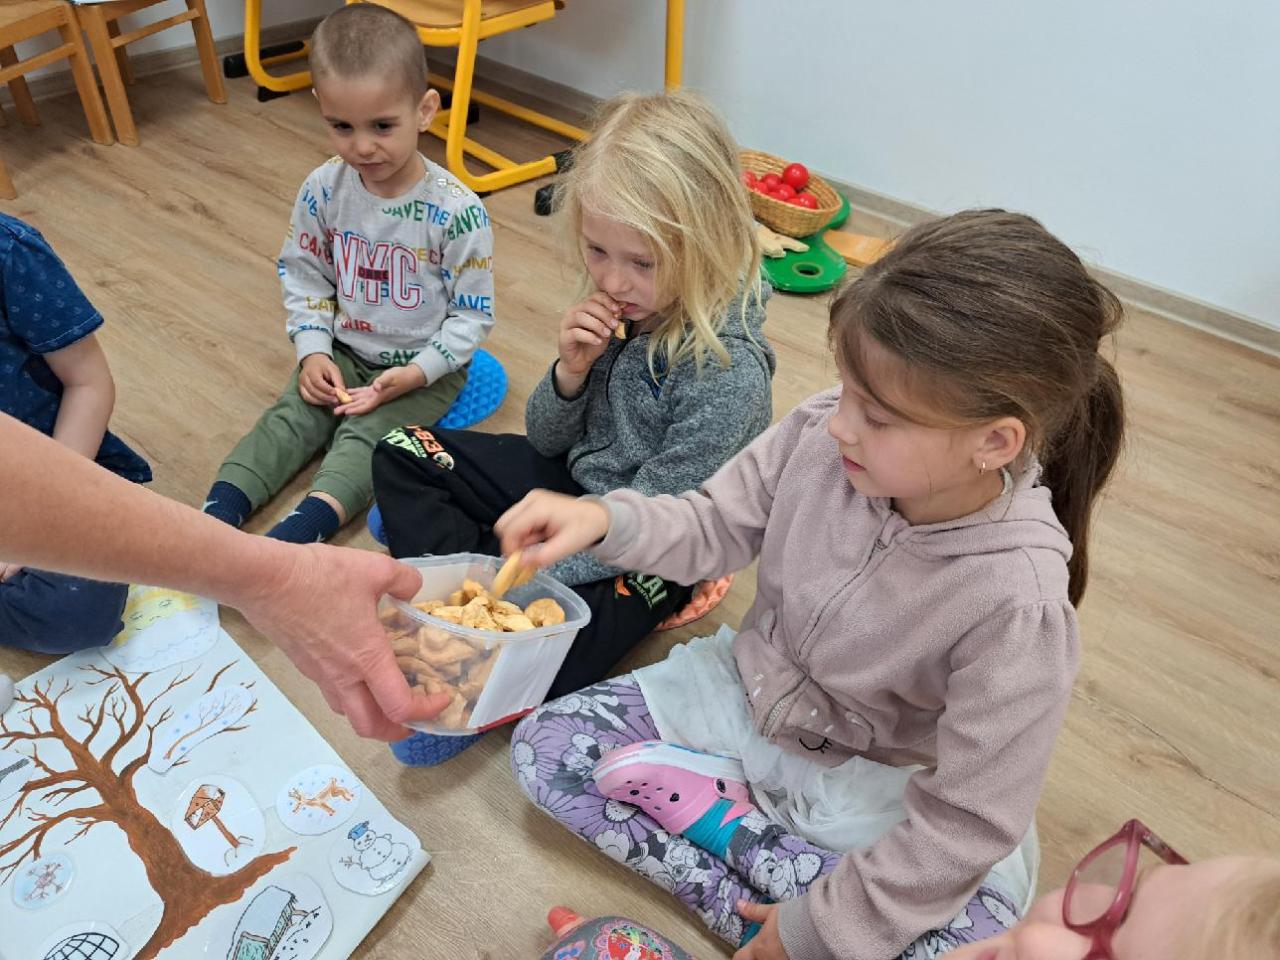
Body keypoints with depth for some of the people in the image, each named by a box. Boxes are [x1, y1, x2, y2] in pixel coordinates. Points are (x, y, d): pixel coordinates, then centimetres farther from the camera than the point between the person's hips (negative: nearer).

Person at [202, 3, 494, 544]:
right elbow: (304, 277, 5)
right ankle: (219, 512, -20)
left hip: (426, 366, -4)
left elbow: (471, 315, -14)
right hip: (345, 352, 5)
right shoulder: (323, 190, -8)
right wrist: (312, 351, -8)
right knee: (290, 417, -12)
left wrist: (415, 373, -23)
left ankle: (301, 530, -37)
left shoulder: (456, 211, -21)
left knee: (366, 434, -22)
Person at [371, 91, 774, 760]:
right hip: (573, 478, 8)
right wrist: (571, 370, -21)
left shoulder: (730, 372, -29)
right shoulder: (618, 304, -9)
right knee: (400, 454, 5)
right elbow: (546, 440, 1)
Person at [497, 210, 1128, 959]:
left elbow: (967, 820, -23)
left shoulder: (1016, 599, -32)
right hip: (748, 695, 4)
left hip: (875, 785, -3)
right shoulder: (819, 434, -23)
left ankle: (723, 818, -10)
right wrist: (605, 519, -25)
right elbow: (717, 527, -5)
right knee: (545, 747, -3)